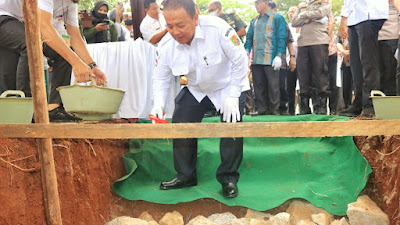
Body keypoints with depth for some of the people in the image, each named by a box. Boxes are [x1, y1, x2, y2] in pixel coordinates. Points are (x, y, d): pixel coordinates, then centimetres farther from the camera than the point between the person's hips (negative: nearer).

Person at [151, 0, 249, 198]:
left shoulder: (217, 29, -33)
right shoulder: (167, 46, -19)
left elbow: (240, 61, -25)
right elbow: (161, 77, -5)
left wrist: (233, 96, -24)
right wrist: (158, 104, -21)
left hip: (228, 87, -4)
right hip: (195, 91, 4)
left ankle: (228, 178, 2)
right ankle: (185, 176, 17)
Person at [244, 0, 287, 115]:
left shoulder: (277, 18, 4)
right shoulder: (254, 21, 20)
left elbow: (281, 38, -2)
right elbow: (249, 37, 18)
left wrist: (278, 56, -11)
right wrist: (246, 51, 1)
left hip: (270, 59, -5)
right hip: (256, 60, 5)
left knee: (273, 85, -3)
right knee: (258, 86, 5)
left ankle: (274, 109, 6)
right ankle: (262, 110, 11)